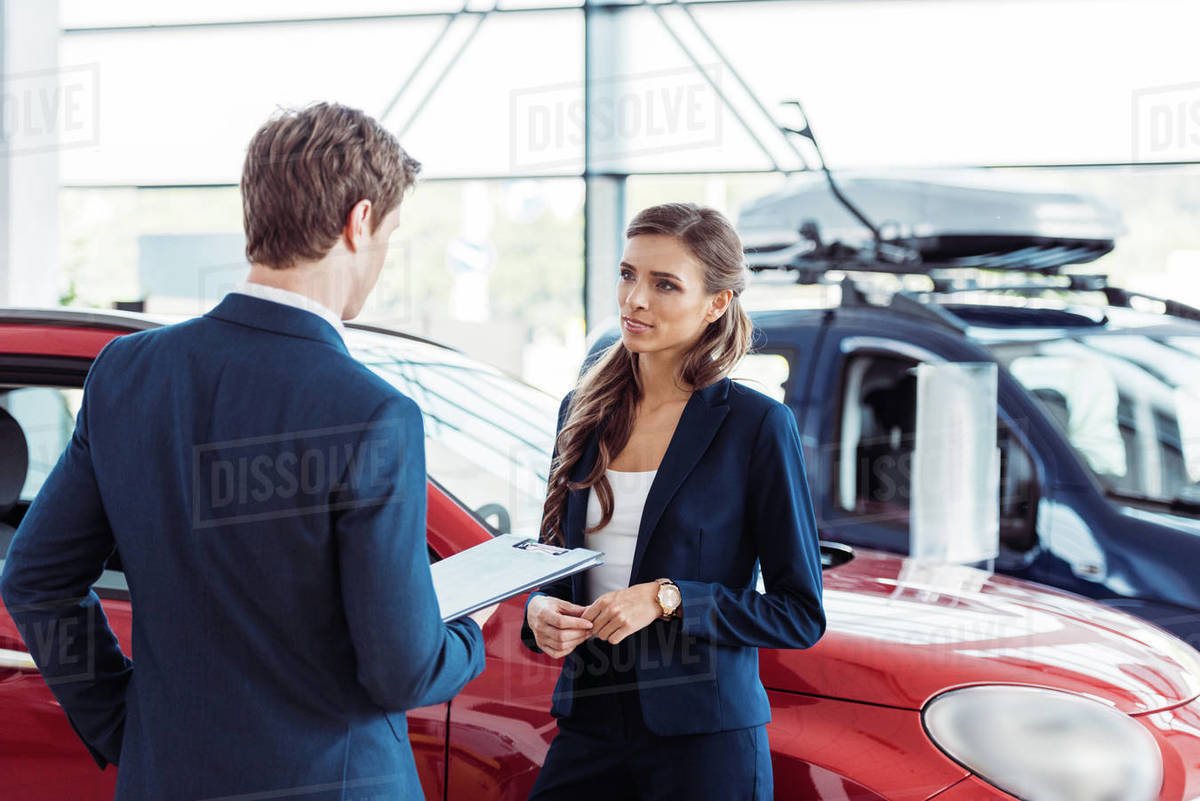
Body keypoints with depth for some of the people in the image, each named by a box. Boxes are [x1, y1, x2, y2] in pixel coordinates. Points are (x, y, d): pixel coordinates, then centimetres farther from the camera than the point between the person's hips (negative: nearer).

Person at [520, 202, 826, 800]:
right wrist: (540, 609, -5)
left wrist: (668, 599, -17)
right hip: (588, 723, 4)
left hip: (704, 739, -4)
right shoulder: (583, 411, 8)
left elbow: (801, 614, -7)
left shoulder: (756, 425, -8)